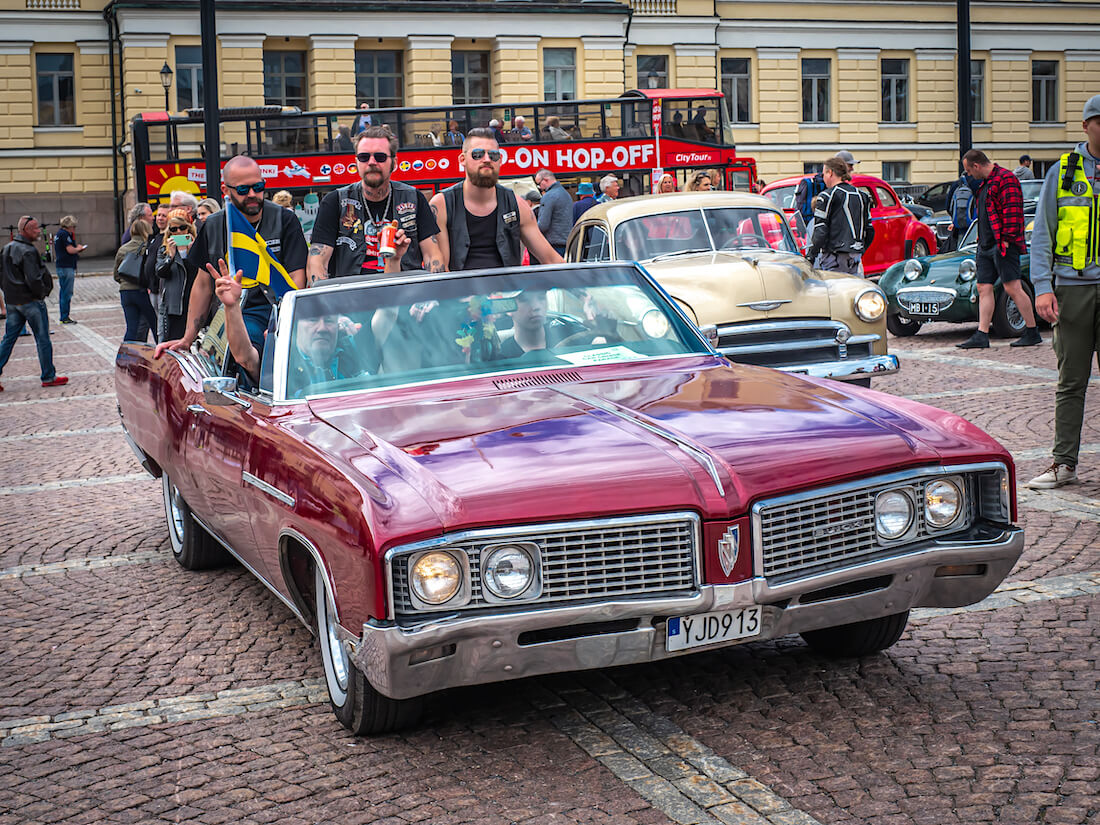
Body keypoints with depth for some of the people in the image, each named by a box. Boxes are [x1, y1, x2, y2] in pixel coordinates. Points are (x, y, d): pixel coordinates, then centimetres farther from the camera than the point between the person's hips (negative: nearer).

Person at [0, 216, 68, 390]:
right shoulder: (27, 251, -19)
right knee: (42, 339, 3)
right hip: (31, 301, -8)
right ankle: (48, 377, 10)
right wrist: (42, 292, -9)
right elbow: (33, 279, -25)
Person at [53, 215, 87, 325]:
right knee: (67, 293, -8)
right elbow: (70, 250, -20)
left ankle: (63, 316, 18)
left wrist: (76, 249, 11)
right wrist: (78, 248, -1)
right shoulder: (65, 234, -13)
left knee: (63, 291, 13)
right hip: (67, 267, -10)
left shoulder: (58, 234, 18)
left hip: (61, 266, 10)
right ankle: (65, 317, -7)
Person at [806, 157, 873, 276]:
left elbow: (820, 232, -12)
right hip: (855, 257, 7)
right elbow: (870, 231, 17)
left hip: (833, 257, -7)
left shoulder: (827, 196, -7)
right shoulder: (861, 196, 15)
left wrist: (810, 256, -5)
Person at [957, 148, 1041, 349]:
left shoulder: (1005, 179, -10)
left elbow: (1012, 212, -18)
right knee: (984, 288, 4)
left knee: (1013, 288, -9)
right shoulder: (985, 183, 21)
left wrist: (1006, 239, -21)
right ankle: (981, 336, 3)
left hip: (1003, 245, -10)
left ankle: (1032, 333, -2)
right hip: (986, 246, 10)